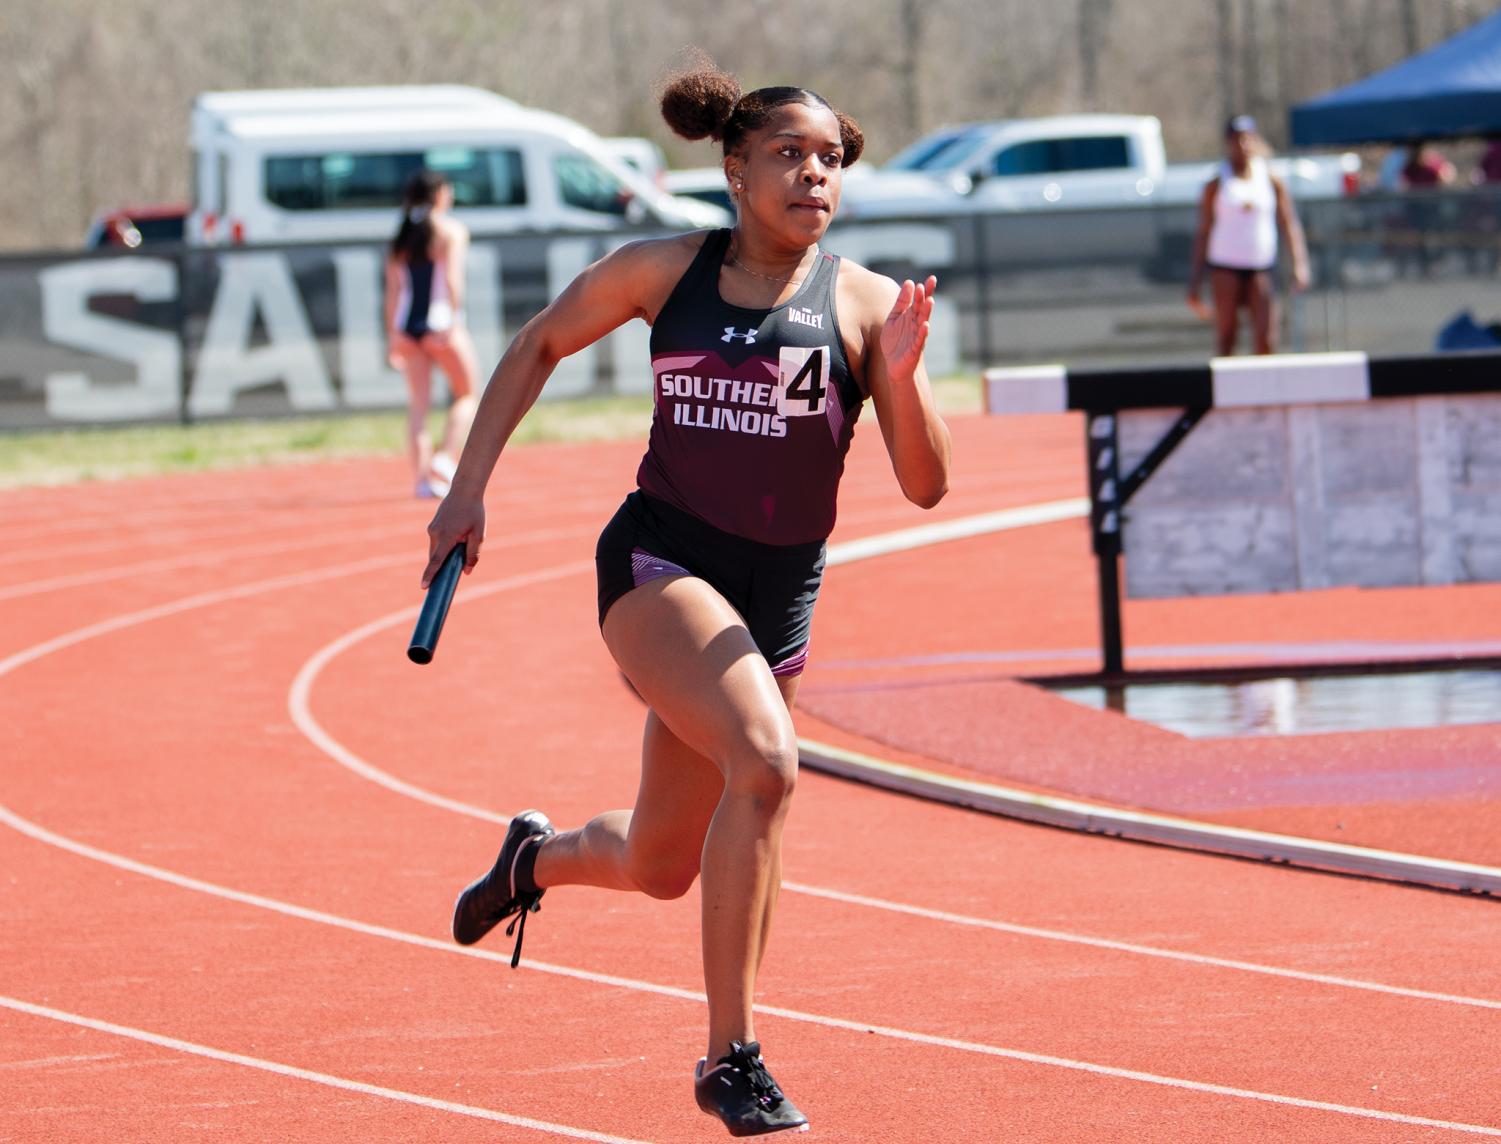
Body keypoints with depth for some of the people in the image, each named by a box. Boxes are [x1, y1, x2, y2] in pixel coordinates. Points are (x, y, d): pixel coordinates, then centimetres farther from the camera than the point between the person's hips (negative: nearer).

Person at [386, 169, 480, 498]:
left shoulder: (401, 239, 12)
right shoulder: (451, 230, -2)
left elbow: (393, 289, 11)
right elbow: (452, 280, -15)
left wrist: (393, 335, 13)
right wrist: (454, 320, -19)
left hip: (406, 325, 5)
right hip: (439, 321, -5)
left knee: (418, 403, 7)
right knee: (466, 394, 9)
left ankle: (422, 476, 2)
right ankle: (446, 458, -8)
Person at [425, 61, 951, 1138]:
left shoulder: (865, 304, -4)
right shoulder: (662, 271, -2)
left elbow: (926, 485, -6)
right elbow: (540, 345, 15)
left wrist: (902, 378, -24)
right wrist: (469, 485, 10)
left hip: (779, 595, 3)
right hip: (660, 559, -3)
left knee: (660, 865, 13)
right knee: (766, 759, -30)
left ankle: (537, 854, 50)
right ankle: (732, 1056, -22)